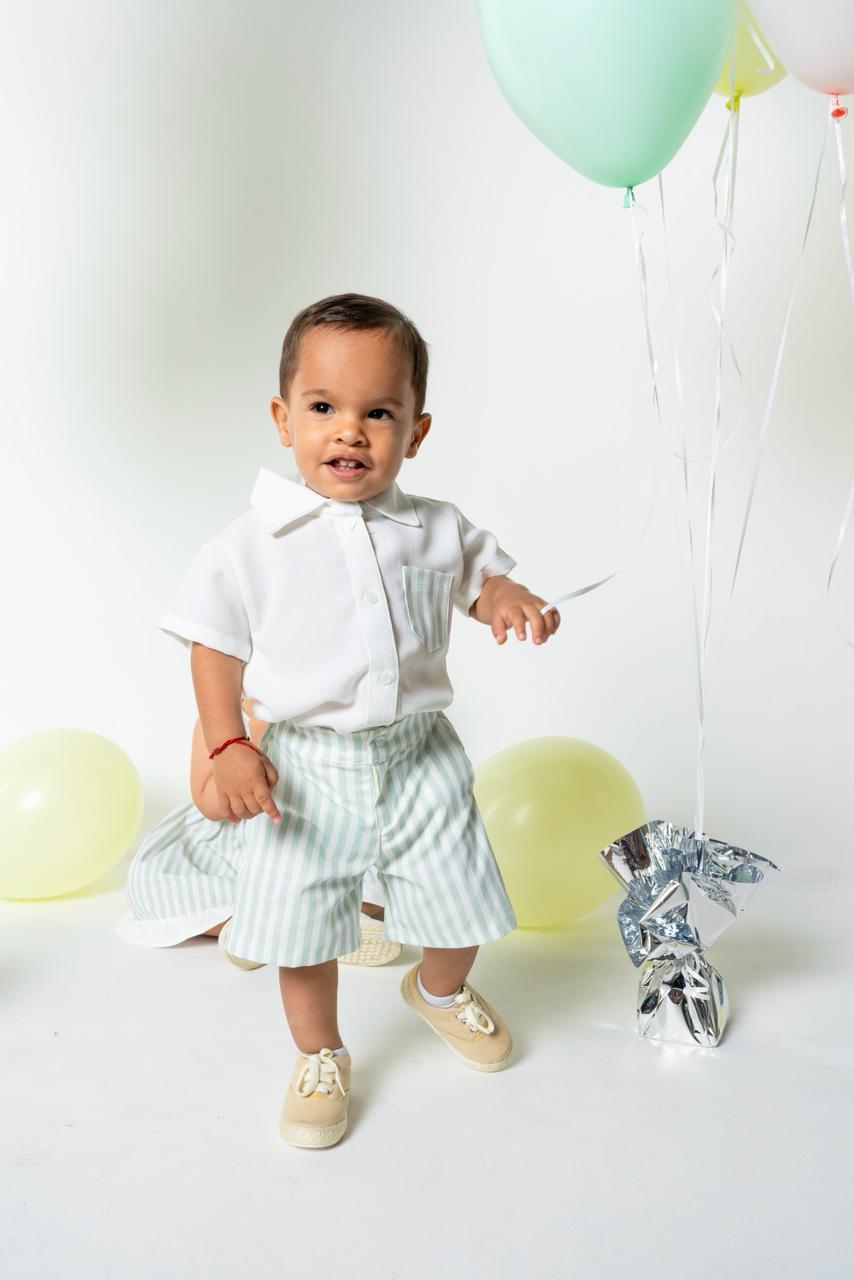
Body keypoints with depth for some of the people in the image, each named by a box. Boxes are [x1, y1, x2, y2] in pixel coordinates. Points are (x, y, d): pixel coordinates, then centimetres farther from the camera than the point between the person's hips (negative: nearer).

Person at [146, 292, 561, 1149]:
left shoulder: (436, 529, -4)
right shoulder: (253, 543, -10)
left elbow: (480, 576, 13)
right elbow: (215, 644, -5)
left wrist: (511, 602, -11)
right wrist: (228, 745, -14)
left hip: (418, 757, 2)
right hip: (306, 768, -2)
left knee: (457, 904, 15)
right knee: (302, 926, 8)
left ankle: (440, 990, 50)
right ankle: (319, 1055, 35)